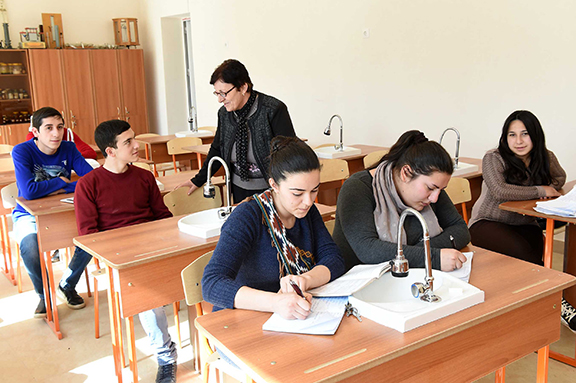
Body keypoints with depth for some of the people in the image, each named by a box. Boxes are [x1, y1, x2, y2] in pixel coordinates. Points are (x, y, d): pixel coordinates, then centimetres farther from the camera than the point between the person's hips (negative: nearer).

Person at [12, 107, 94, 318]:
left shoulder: (68, 149, -5)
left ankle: (67, 286, 5)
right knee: (30, 248, -34)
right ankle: (44, 296, -1)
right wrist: (60, 181, -19)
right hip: (28, 215, -3)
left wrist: (62, 189, -24)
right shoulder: (22, 151, -18)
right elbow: (28, 191, -32)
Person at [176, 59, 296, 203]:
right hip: (239, 190, 5)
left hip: (270, 190, -4)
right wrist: (198, 180, 14)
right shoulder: (224, 113, 1)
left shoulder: (274, 110, -15)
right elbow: (217, 150, 15)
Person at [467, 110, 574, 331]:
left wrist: (551, 188, -3)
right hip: (487, 223, -4)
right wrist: (540, 191, -19)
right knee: (521, 250, -31)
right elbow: (499, 190, -29)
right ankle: (557, 303, -21)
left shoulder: (545, 158, 3)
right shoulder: (493, 159, -14)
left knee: (534, 253, -28)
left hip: (524, 224, 5)